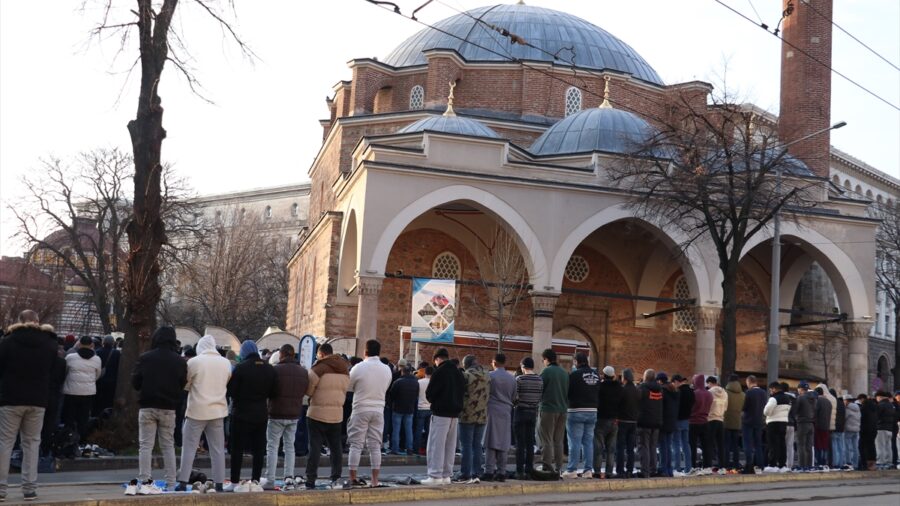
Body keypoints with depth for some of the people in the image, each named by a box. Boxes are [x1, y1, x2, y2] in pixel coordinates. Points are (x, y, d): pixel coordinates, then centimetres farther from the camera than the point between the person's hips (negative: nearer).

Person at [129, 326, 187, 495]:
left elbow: (135, 382, -2)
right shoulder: (179, 361, -3)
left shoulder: (145, 358, -7)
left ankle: (144, 481, -4)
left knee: (146, 445, 2)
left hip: (147, 406, -2)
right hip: (169, 408, 2)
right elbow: (183, 384, 2)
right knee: (168, 445, 11)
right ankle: (171, 482, 10)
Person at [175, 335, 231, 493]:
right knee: (218, 449, 8)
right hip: (218, 410, 3)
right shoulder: (226, 363, 0)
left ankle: (183, 483, 4)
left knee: (189, 447, 5)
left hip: (197, 410, -3)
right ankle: (219, 484, 9)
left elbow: (185, 385, 1)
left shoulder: (194, 362, -9)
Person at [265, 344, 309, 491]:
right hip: (294, 414, 4)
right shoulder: (304, 371, 3)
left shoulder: (276, 369, -13)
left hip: (277, 414, -4)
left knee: (272, 446, 3)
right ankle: (289, 478, 4)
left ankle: (270, 481, 1)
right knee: (289, 446, 13)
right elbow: (306, 391, 10)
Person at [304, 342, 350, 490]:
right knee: (336, 447, 16)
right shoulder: (345, 370, 7)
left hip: (317, 414, -5)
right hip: (337, 415, 5)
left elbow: (308, 391, -9)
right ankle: (336, 478, 19)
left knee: (314, 447, -1)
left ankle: (311, 481, -1)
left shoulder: (319, 368, -13)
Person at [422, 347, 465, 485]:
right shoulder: (459, 372, 13)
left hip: (441, 413, -7)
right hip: (455, 413, 8)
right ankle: (446, 475, 14)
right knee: (450, 445, 11)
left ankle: (435, 476, -6)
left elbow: (429, 393, -10)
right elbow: (462, 392, 15)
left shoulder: (439, 371, -10)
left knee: (436, 445, -4)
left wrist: (432, 401, 9)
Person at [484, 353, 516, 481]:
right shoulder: (512, 378, 8)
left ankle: (489, 471, -7)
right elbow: (514, 397, 14)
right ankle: (501, 472, 6)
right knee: (503, 443, 6)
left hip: (492, 411, -4)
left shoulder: (490, 376, -7)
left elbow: (485, 393, -4)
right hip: (506, 412, 4)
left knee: (491, 443, -4)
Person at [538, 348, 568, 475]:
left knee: (547, 440, -3)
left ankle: (547, 467, -7)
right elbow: (567, 391, 15)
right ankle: (558, 468, 12)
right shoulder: (564, 372, 11)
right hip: (562, 410, 6)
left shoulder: (546, 371, -10)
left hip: (548, 409, -6)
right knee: (558, 441, 11)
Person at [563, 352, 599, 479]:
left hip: (576, 411, -6)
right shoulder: (596, 376, 8)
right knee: (588, 441, 9)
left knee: (575, 442, -3)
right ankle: (588, 470, 9)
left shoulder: (574, 375, -12)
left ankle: (572, 470, -2)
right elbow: (600, 394, 14)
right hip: (592, 412, 6)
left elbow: (567, 393, -9)